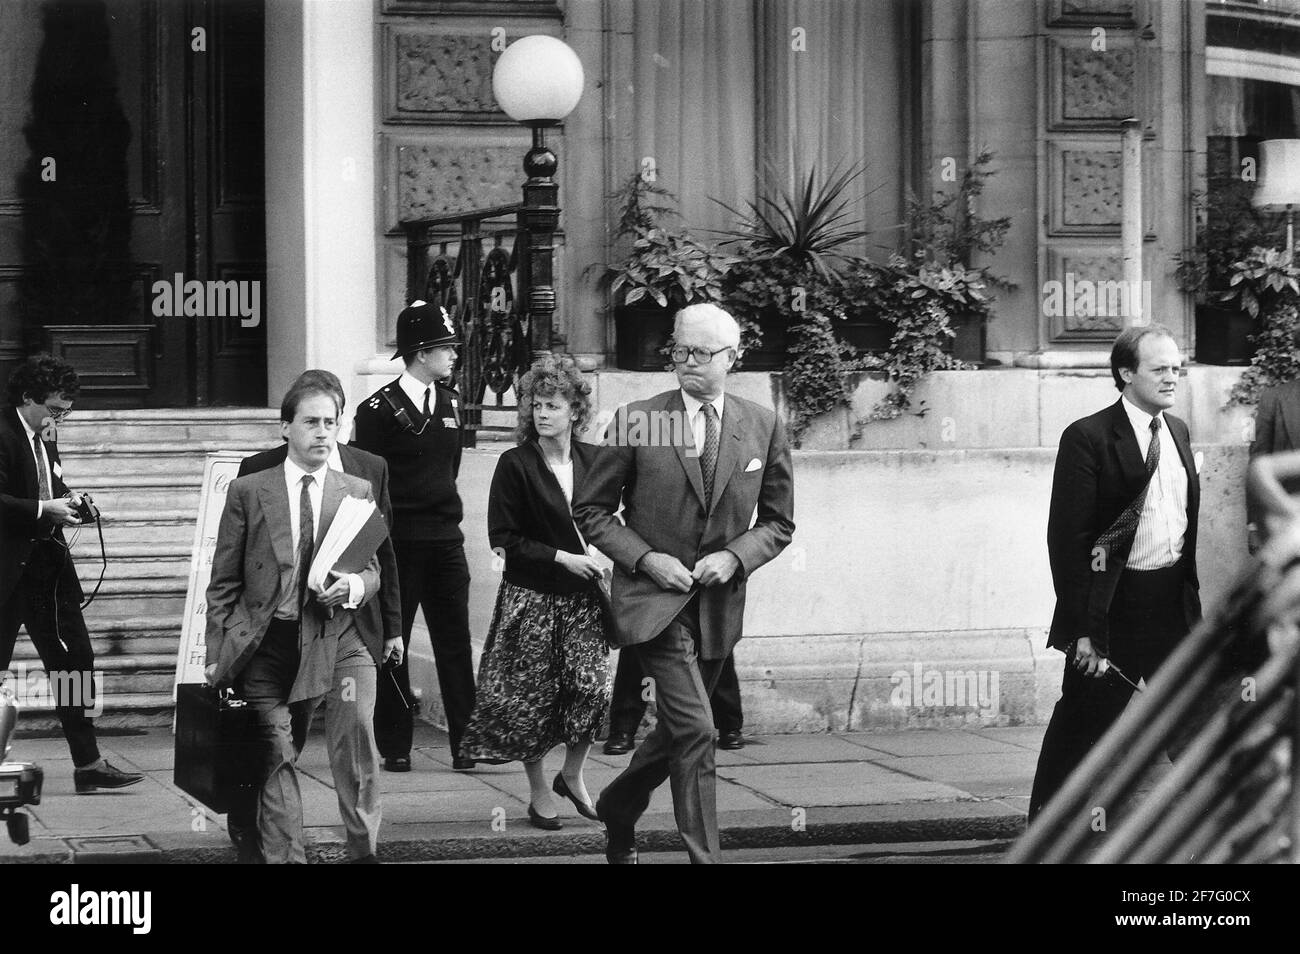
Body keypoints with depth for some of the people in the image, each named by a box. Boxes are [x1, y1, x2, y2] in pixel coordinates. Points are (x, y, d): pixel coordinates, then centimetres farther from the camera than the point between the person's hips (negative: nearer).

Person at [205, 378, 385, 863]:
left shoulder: (357, 491, 11)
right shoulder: (248, 491, 6)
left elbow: (372, 568, 13)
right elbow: (223, 582, 7)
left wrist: (355, 586, -12)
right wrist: (217, 654, 2)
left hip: (338, 634, 0)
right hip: (267, 641, 0)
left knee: (355, 728, -23)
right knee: (276, 757, 2)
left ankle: (363, 849, -14)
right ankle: (283, 858, 14)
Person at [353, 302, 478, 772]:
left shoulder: (450, 403, 11)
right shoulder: (380, 409, -8)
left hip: (445, 539, 6)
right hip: (397, 541, -6)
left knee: (456, 643, 2)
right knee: (391, 645, 2)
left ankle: (466, 743, 2)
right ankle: (395, 746, 7)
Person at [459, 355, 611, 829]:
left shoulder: (592, 461, 6)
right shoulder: (516, 464, -6)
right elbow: (503, 540, -7)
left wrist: (603, 558, 2)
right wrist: (561, 557, -13)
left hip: (583, 595, 3)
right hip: (532, 597, -3)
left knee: (593, 688, -8)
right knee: (533, 696, 1)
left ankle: (572, 775, 16)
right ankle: (539, 791, 17)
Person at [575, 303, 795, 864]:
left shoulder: (762, 428, 3)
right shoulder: (637, 421, -4)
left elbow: (778, 522, 11)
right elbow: (590, 510, 2)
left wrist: (735, 557, -8)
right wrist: (645, 558, -11)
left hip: (718, 602, 4)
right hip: (652, 595, -4)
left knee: (676, 733, 15)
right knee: (695, 730, -17)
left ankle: (617, 809, 42)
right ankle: (704, 855, -12)